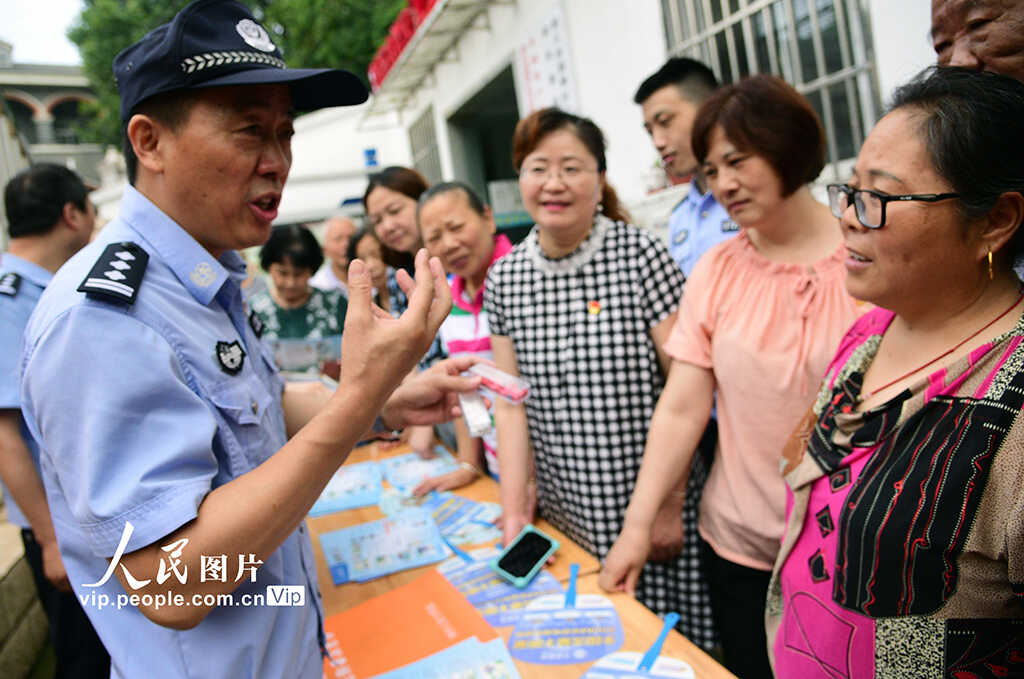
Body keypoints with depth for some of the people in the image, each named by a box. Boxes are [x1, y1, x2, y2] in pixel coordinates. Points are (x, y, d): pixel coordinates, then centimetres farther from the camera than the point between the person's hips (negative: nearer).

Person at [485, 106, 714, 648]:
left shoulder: (641, 256, -11)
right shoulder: (504, 279, 1)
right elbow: (511, 405, 3)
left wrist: (671, 503, -10)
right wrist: (514, 513, 0)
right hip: (562, 518, 3)